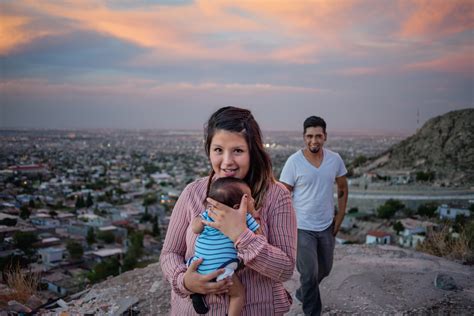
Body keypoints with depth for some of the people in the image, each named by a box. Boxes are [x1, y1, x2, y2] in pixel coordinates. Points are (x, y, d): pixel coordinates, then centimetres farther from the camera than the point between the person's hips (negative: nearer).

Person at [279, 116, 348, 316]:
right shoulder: (294, 161, -15)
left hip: (327, 227, 5)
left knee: (324, 269, 20)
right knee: (309, 273, -2)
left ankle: (303, 293, 48)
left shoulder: (335, 159, -4)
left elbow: (342, 188, 10)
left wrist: (340, 217, 6)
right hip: (302, 228, -5)